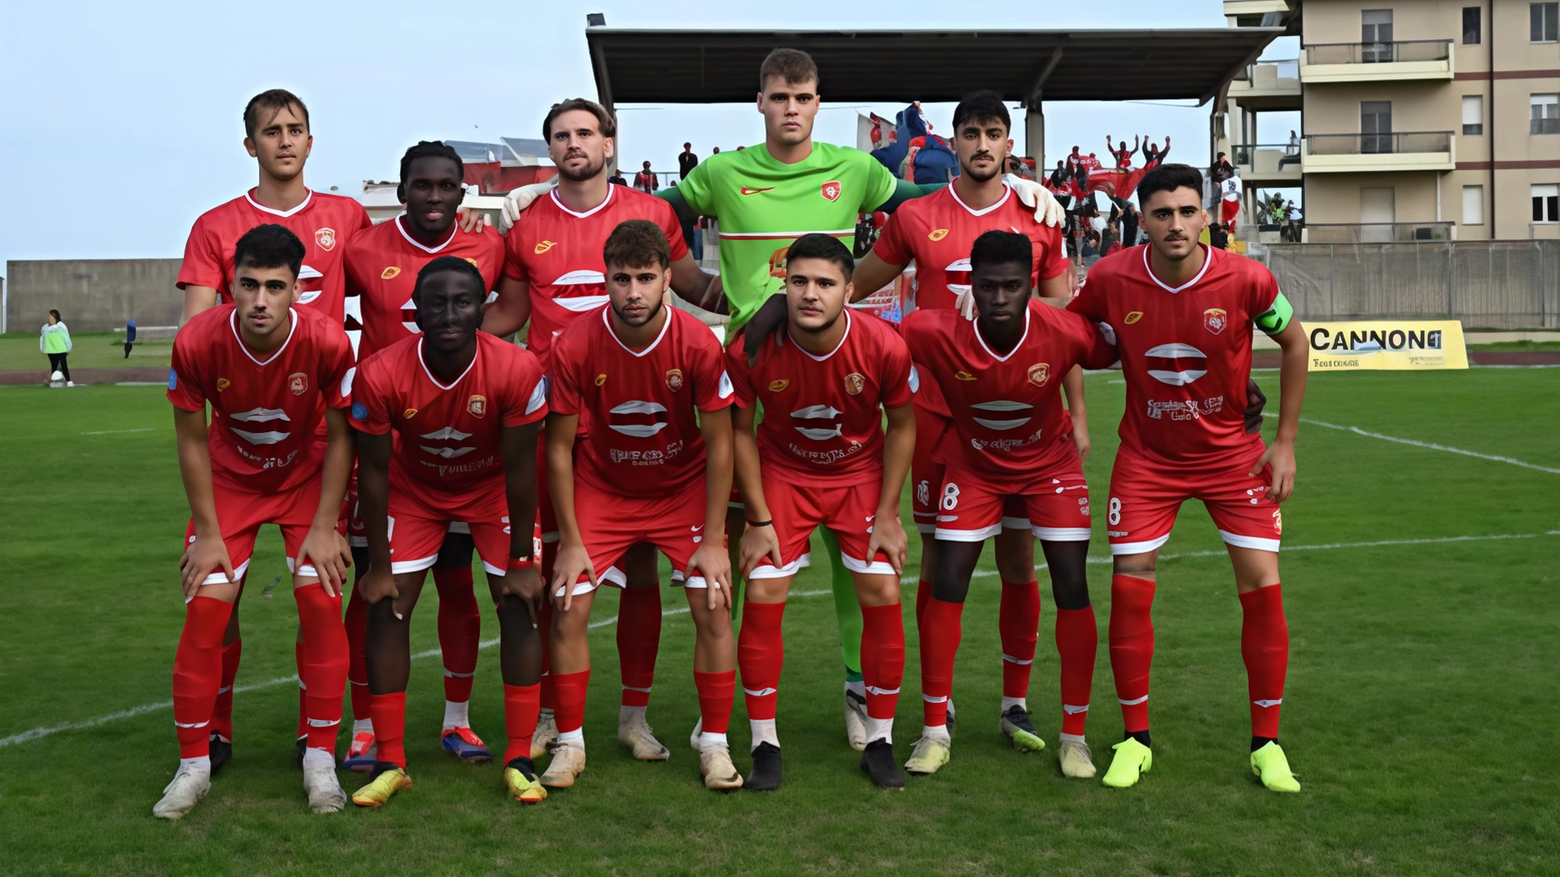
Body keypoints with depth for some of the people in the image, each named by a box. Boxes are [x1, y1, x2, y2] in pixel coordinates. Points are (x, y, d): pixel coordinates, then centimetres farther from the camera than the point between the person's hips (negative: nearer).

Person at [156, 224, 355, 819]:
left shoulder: (327, 341, -29)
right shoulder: (197, 342, -27)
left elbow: (340, 438, -14)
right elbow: (192, 439, -11)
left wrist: (323, 527, -13)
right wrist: (207, 532, -9)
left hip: (308, 477, -1)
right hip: (230, 479, 1)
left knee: (321, 601, -12)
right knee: (206, 607, -8)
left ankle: (320, 757, 3)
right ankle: (196, 761, 9)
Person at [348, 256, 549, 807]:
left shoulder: (516, 370, -32)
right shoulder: (381, 375, -30)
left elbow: (519, 470, -21)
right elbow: (374, 472, -17)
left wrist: (521, 561, -15)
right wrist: (379, 568, -12)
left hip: (491, 489, 0)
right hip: (414, 489, 1)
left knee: (518, 607, -8)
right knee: (387, 608, -7)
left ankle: (520, 759, 2)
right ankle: (389, 762, 4)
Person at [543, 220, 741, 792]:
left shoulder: (699, 344, -22)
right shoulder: (575, 348, -22)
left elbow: (718, 444, -13)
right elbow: (559, 447, -11)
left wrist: (713, 540, -13)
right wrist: (570, 542, -12)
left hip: (683, 490, 0)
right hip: (600, 492, 0)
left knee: (713, 611, -8)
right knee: (568, 611, -7)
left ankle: (714, 744, 9)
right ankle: (569, 744, 11)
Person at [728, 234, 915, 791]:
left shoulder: (883, 346, -24)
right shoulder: (753, 347, -24)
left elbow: (902, 425, -7)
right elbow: (740, 431, -8)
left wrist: (888, 514, -8)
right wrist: (758, 519, -9)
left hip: (861, 475, 0)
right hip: (782, 475, 0)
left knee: (883, 597, -6)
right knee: (762, 598, -8)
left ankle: (879, 741, 11)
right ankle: (764, 742, 8)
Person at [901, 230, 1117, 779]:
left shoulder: (1065, 332, -29)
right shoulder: (933, 333, -30)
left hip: (1050, 463, 0)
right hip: (974, 465, 0)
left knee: (1072, 590, -7)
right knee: (945, 586, -6)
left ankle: (1074, 736, 8)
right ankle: (935, 730, 9)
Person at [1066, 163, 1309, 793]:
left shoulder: (1245, 279, -17)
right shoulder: (1110, 279, -16)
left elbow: (1294, 343, 0)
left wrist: (1285, 442, -1)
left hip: (1233, 452, 0)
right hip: (1147, 456, 1)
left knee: (1262, 588, -4)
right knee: (1129, 591, -3)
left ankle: (1266, 744, 13)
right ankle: (1135, 739, 15)